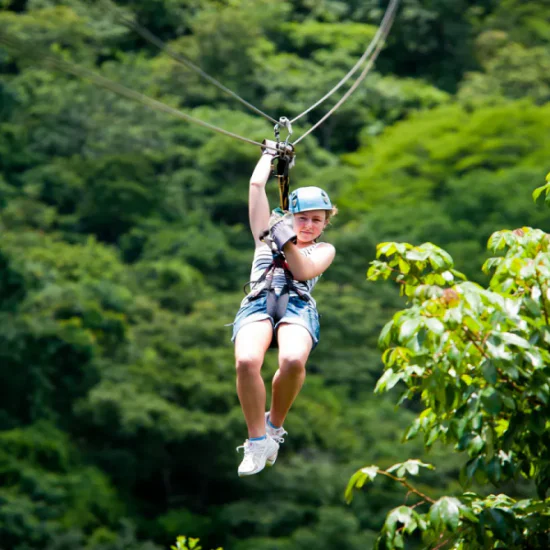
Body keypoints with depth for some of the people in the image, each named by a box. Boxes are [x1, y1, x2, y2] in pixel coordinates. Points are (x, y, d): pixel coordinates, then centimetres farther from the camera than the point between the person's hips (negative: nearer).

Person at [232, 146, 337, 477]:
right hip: (258, 302, 1)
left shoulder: (324, 250, 27)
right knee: (246, 361, -34)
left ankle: (275, 425, -9)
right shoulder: (268, 233, 30)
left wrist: (287, 241, -2)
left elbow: (304, 271, 6)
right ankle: (257, 441, -20)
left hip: (297, 305, -1)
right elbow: (256, 185, 28)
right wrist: (270, 155, 40)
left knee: (293, 361, -36)